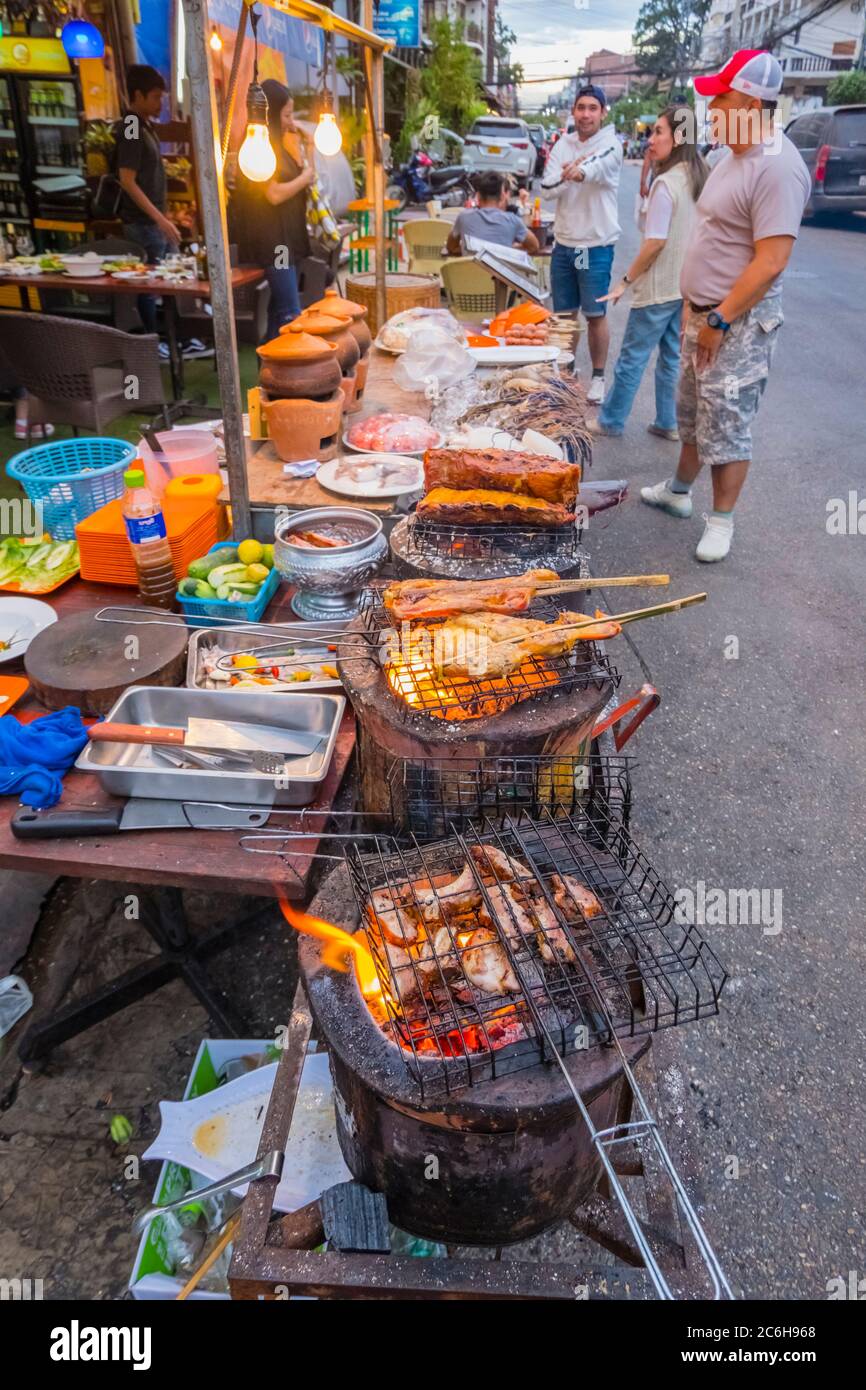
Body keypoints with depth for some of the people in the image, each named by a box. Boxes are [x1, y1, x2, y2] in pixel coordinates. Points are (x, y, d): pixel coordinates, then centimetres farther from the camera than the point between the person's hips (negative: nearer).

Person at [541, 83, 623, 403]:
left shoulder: (611, 145, -7)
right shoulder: (563, 145, 6)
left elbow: (600, 165, -30)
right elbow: (546, 189, -3)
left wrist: (581, 171, -53)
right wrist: (564, 177, -24)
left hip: (597, 245, -4)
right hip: (563, 243, 4)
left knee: (595, 315, 0)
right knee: (563, 314, 12)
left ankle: (598, 377, 13)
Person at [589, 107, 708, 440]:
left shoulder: (666, 183, -18)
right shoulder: (700, 178, 7)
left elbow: (655, 242, -20)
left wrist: (626, 280, -12)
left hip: (659, 287, -8)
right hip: (687, 285, 8)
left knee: (633, 357, 3)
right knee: (672, 357, 15)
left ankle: (610, 421, 14)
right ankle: (668, 423, 21)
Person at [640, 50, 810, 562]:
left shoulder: (777, 168, -19)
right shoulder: (734, 156, 11)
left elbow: (771, 262, -24)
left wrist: (719, 320, -21)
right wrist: (695, 307, 16)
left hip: (740, 322, -9)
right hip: (707, 313, 9)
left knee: (726, 424, -3)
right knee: (694, 413, 19)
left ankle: (722, 521, 8)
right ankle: (679, 490, 35)